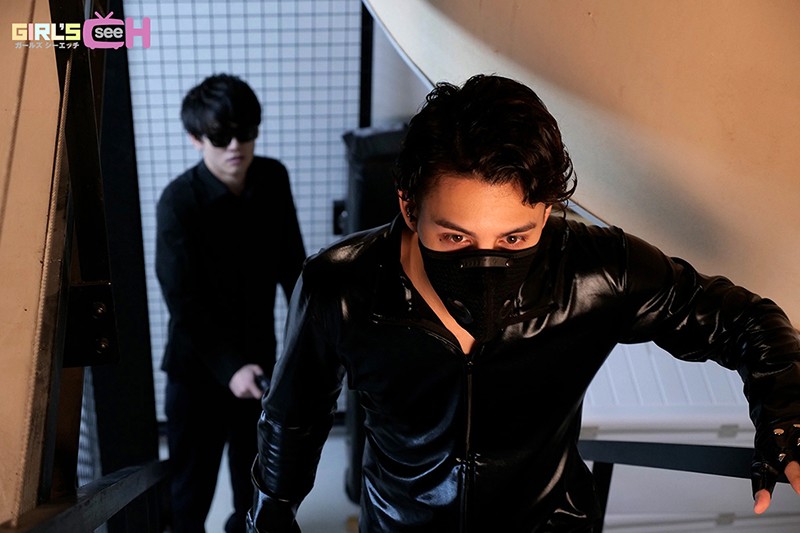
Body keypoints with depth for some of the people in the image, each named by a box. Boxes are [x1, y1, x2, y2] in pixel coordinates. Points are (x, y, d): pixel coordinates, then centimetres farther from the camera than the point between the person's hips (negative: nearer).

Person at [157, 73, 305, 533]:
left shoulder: (273, 179, -8)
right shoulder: (179, 201, -22)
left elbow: (290, 260, 3)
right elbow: (183, 302, -22)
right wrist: (229, 367, -28)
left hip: (258, 352, 5)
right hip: (198, 363, -5)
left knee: (256, 466, 25)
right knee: (193, 478, 12)